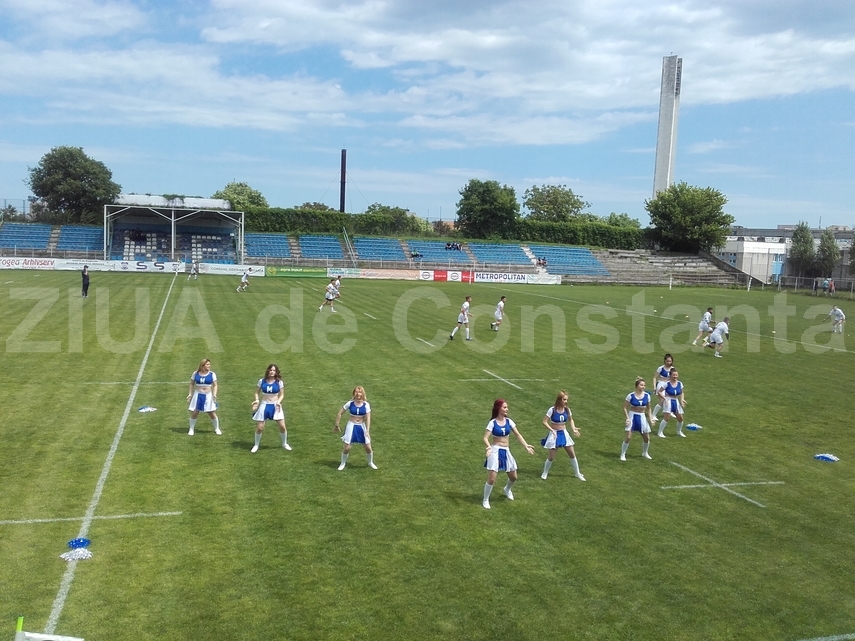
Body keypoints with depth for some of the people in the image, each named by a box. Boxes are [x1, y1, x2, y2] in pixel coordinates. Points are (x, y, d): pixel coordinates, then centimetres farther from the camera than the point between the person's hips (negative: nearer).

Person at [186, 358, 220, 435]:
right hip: (197, 395, 1)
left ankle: (217, 429, 18)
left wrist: (214, 394, -14)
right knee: (194, 413, 1)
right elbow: (192, 384, 9)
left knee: (212, 413, 1)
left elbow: (215, 385, 0)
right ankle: (191, 429, 19)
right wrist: (190, 393, 2)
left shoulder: (212, 374, -3)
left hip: (208, 396, -1)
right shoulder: (195, 374, 0)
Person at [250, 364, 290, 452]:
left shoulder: (279, 382, -4)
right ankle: (256, 445, 22)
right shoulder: (262, 381, -3)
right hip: (264, 405, 0)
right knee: (259, 427, -1)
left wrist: (279, 402, -17)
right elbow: (257, 392, 6)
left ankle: (284, 443, 22)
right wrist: (257, 400, -13)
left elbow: (282, 395, 1)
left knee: (282, 426, -3)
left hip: (275, 406, 0)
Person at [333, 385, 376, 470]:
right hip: (351, 426, -1)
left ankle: (370, 463, 29)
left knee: (368, 447, 2)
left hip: (361, 426, 1)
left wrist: (367, 431, -21)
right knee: (347, 447, -3)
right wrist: (337, 425, 1)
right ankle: (343, 463, 23)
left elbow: (368, 418, -12)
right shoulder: (350, 403, -10)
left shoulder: (366, 404, -9)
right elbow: (339, 413, -1)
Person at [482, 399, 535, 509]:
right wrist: (489, 447, -37)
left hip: (506, 451, 5)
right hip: (495, 451, -5)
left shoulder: (508, 421, 1)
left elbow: (517, 435, 6)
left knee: (513, 477, 16)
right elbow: (485, 438, -17)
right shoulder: (492, 423, -12)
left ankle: (507, 489, 49)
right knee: (492, 478, -11)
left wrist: (526, 446, -4)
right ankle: (485, 500, 9)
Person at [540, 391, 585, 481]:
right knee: (551, 456, -2)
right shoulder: (552, 410, -18)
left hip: (564, 434, 5)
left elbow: (570, 420, 13)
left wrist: (573, 429, -4)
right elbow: (544, 422, -16)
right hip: (554, 434, -4)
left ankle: (577, 473, 25)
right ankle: (544, 473, 22)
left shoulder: (567, 410, -4)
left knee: (572, 454, 8)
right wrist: (552, 430, -28)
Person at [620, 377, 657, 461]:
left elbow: (648, 408, 10)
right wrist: (627, 418, -16)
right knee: (628, 437, -9)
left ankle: (645, 453, 35)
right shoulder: (631, 396, -13)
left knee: (647, 438, 9)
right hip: (632, 416, -4)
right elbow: (625, 407, -7)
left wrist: (650, 418, 1)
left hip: (642, 417, 4)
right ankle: (623, 454, 7)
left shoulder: (647, 396, -2)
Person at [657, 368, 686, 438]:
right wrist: (664, 398, -20)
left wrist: (682, 399, -1)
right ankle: (660, 432, 0)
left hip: (676, 401, 5)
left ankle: (679, 432, 32)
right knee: (666, 418, -14)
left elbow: (681, 393, 15)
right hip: (668, 401, -5)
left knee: (680, 418, 7)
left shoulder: (680, 384, 0)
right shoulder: (667, 383, -14)